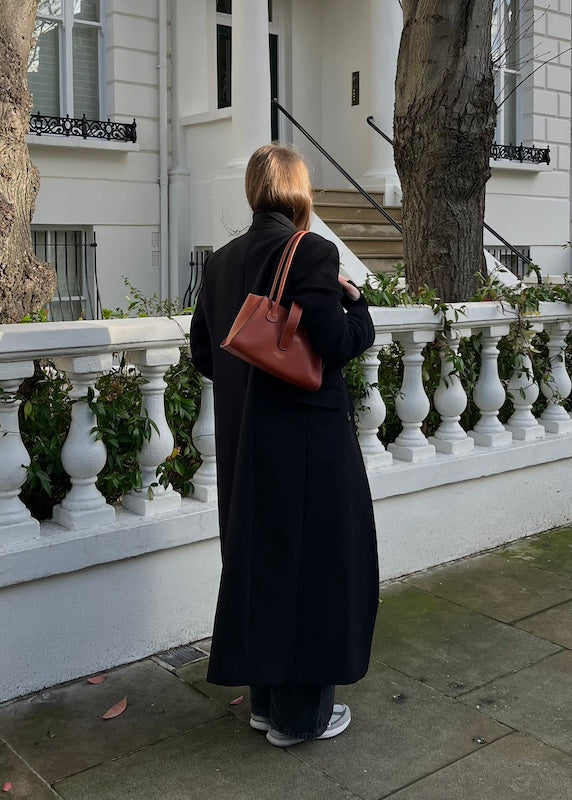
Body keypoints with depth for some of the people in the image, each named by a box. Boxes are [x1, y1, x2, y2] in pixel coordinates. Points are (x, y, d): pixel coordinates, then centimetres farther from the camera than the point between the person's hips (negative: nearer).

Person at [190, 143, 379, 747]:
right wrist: (354, 300, -1)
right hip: (305, 438, -7)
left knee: (258, 560, 18)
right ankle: (300, 713, 22)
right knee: (313, 566, 7)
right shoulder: (312, 252, -15)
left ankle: (265, 698, 33)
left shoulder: (221, 260, 6)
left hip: (242, 442, 7)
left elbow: (203, 353, 9)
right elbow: (337, 346, -19)